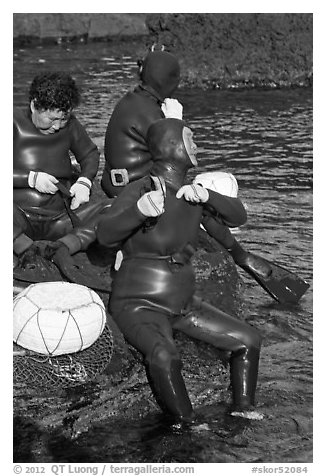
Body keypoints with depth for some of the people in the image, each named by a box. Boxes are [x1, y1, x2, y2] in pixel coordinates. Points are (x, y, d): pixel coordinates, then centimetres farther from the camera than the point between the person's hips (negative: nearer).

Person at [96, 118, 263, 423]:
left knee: (248, 340, 7)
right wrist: (139, 209, -52)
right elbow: (105, 235, -31)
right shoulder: (139, 191, -17)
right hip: (140, 304, -7)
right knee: (164, 357, -36)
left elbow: (238, 217, 0)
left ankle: (242, 411, 23)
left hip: (182, 303, 7)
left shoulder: (190, 193, 4)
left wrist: (207, 196, -20)